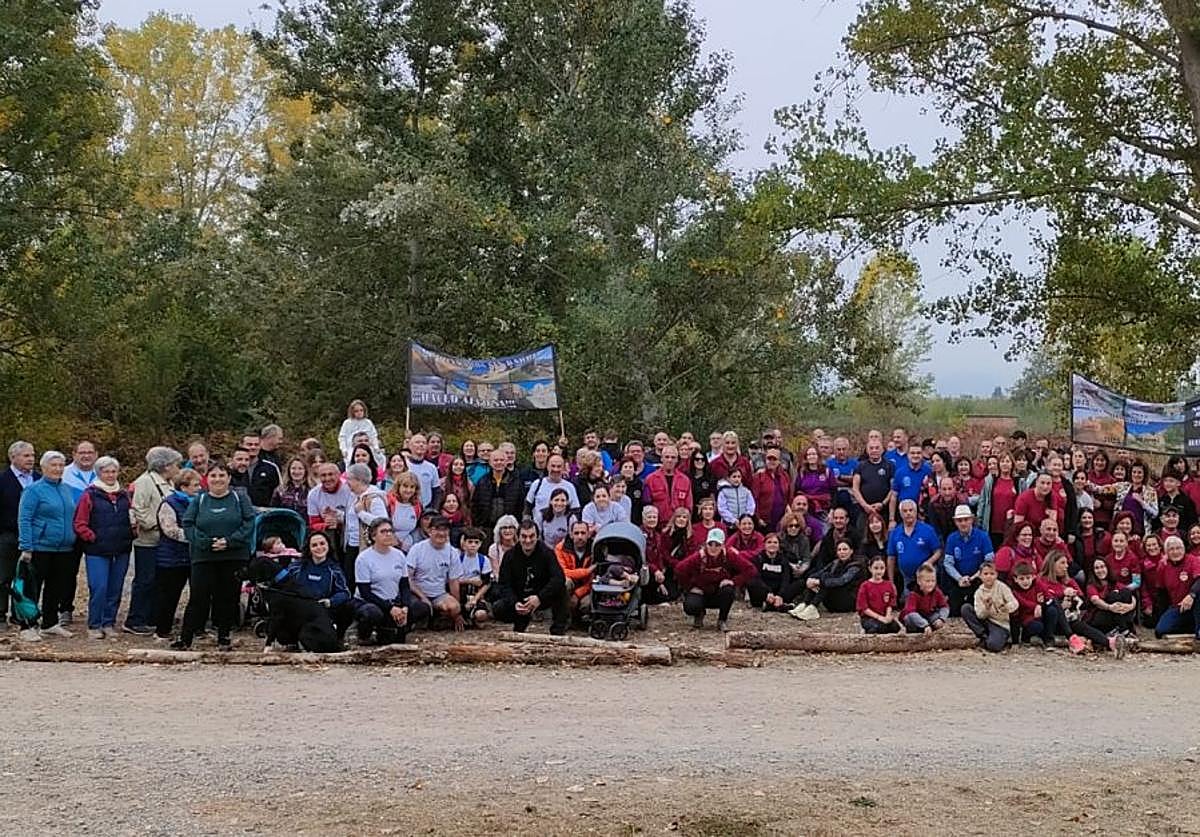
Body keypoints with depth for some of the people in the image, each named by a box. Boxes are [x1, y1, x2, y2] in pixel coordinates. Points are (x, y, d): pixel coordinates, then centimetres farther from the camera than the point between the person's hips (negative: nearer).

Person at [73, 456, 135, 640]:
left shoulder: (124, 495, 14)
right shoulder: (90, 495, -1)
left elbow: (131, 520, 21)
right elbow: (79, 523, -2)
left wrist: (132, 532, 3)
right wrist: (91, 537, -12)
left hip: (121, 551, 5)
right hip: (97, 551, -5)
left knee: (115, 589, 6)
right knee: (99, 588, -9)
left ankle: (109, 623, 16)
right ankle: (94, 626, 1)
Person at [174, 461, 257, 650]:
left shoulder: (239, 499, 5)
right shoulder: (199, 500, 7)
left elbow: (249, 523, -3)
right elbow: (188, 525, 0)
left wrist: (230, 541, -16)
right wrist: (207, 542, -14)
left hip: (234, 558, 0)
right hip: (203, 558, 0)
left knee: (228, 598, 5)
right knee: (198, 598, -4)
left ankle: (224, 637, 17)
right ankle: (185, 637, 3)